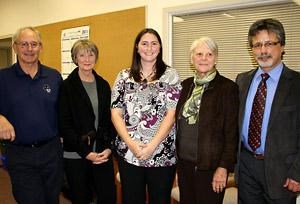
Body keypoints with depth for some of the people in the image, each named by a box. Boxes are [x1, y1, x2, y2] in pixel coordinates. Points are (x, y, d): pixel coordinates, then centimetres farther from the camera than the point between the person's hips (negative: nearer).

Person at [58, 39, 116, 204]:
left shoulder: (103, 85, 7)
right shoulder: (67, 86, -4)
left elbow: (110, 118, 7)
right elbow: (64, 124, -8)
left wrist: (109, 147, -5)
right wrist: (85, 152, -13)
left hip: (103, 154, 3)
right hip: (75, 156, -3)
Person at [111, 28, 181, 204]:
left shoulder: (171, 75, 1)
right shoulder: (124, 76, 6)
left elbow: (171, 113, -6)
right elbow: (116, 113, 2)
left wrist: (152, 145, -14)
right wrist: (131, 143, -10)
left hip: (163, 154, -1)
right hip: (128, 153, 2)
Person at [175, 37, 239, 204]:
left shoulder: (228, 87, -9)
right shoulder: (186, 85, 6)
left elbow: (232, 133, -10)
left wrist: (224, 167, -13)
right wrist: (175, 155, 10)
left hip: (210, 165, -5)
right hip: (184, 162, 5)